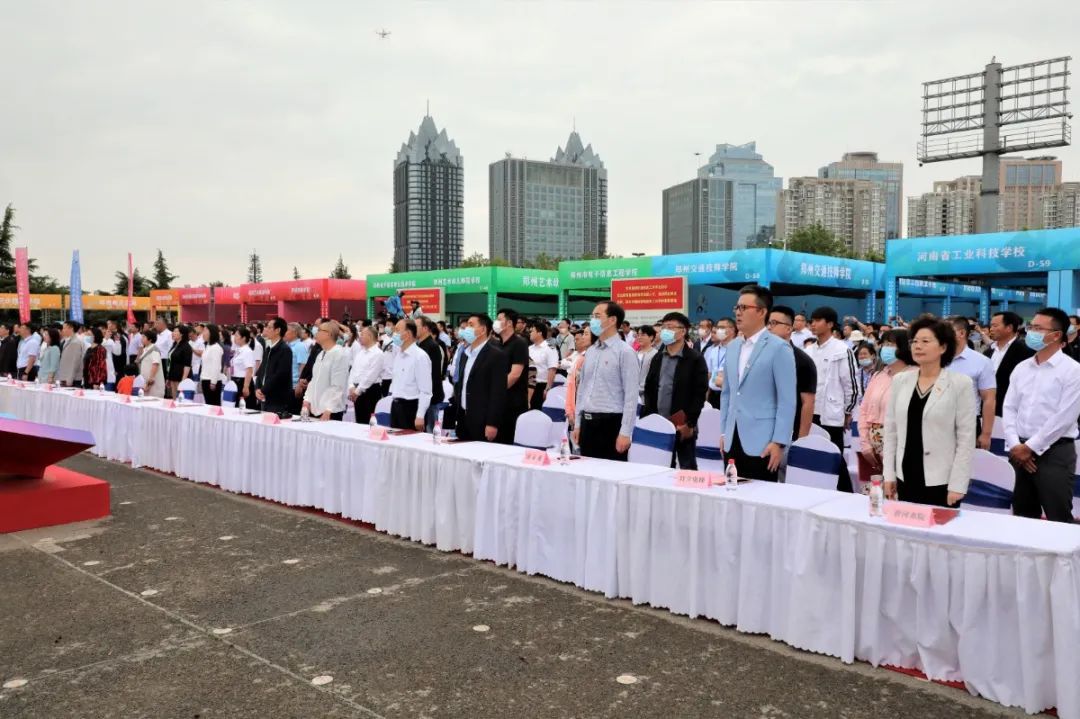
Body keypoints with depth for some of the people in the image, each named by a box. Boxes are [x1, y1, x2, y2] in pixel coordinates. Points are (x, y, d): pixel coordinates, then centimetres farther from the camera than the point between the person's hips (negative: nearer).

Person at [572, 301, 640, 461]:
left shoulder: (625, 352, -9)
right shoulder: (590, 352, 12)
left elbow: (631, 396, -13)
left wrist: (625, 432, -17)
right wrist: (577, 423, 12)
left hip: (611, 422, -7)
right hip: (588, 422, 7)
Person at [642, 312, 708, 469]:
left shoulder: (695, 359, -5)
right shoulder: (657, 359, 13)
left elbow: (700, 394, -11)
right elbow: (649, 390, 14)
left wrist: (689, 423, -16)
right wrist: (647, 419, 4)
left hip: (683, 427, -5)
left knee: (687, 470, 2)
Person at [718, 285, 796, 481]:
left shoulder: (779, 348, -7)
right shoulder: (732, 348, 13)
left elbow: (787, 400, -10)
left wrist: (779, 442, -15)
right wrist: (724, 432, 13)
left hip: (762, 442, -6)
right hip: (733, 440, 6)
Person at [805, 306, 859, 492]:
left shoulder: (842, 350, -8)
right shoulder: (809, 351, 10)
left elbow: (851, 385, -6)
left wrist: (848, 412, -3)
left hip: (831, 415, -6)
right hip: (810, 414, 6)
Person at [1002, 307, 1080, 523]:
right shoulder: (1021, 368, 10)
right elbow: (1009, 408, 8)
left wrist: (1030, 448, -12)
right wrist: (1015, 445, -5)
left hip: (1055, 452, -6)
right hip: (1021, 452, 6)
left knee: (1058, 520, -3)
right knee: (1023, 516, 14)